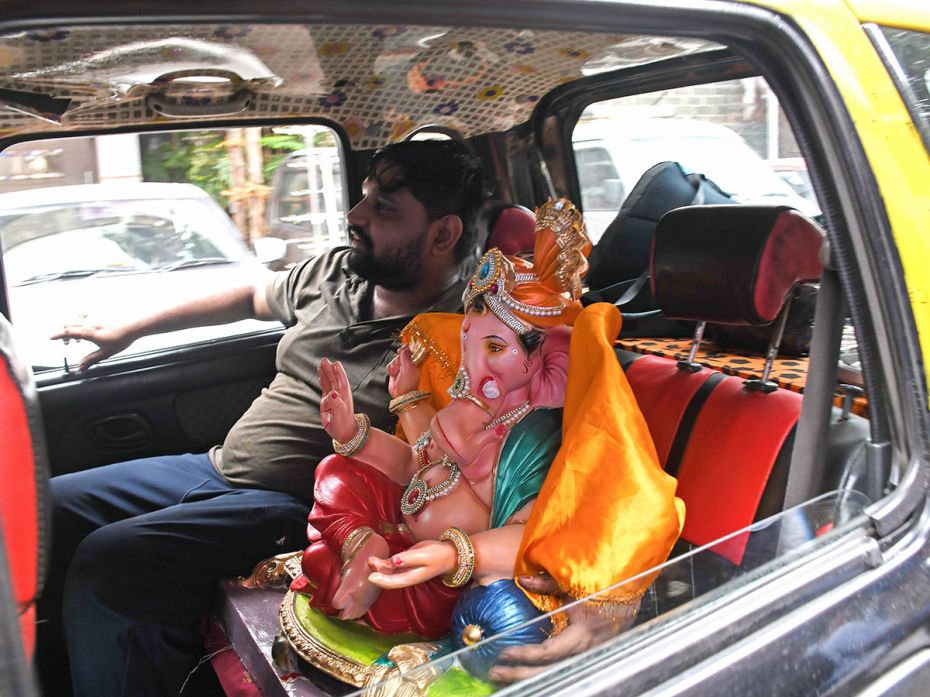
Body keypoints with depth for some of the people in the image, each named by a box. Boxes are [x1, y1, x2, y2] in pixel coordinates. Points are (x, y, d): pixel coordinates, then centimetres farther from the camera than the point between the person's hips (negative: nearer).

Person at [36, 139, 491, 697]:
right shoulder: (335, 273, 6)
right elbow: (252, 297, 24)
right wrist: (126, 332, 29)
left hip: (294, 506, -8)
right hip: (217, 466, 8)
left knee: (103, 561, -23)